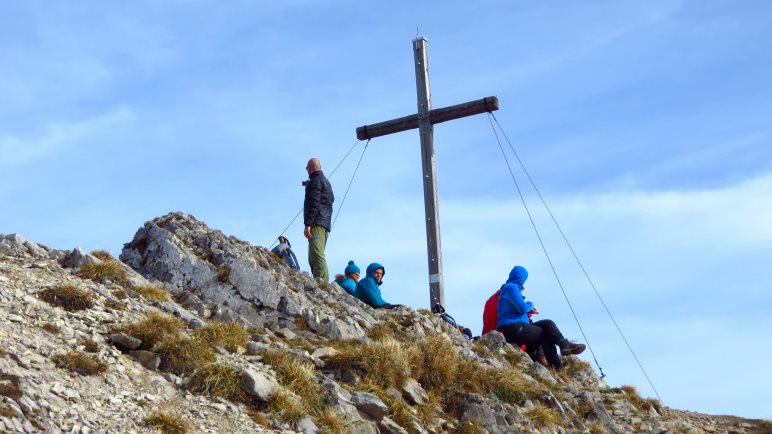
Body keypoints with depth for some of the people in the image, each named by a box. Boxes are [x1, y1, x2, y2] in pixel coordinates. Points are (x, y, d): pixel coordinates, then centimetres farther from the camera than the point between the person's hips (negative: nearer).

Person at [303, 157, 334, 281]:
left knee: (317, 257, -20)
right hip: (325, 224, 10)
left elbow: (313, 203, -14)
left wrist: (307, 224, -20)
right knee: (314, 259, 10)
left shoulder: (316, 181, -4)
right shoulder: (326, 181, 25)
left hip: (317, 224, -10)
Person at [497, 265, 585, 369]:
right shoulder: (511, 287, -10)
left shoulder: (509, 288, 23)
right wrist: (530, 304, 4)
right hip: (512, 328, -10)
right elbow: (523, 308, -17)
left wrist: (529, 309, 17)